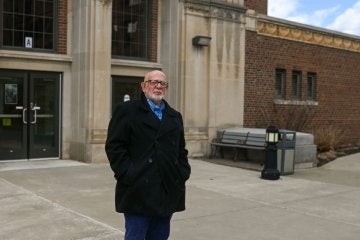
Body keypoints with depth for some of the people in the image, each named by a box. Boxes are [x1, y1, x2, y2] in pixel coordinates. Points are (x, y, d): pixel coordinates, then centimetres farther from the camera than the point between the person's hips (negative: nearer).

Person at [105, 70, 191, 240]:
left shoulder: (175, 116, 18)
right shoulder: (127, 111, -1)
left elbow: (181, 149, 19)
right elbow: (114, 146, -7)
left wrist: (183, 172, 5)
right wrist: (128, 175, -14)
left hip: (168, 193, 5)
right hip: (139, 192, -5)